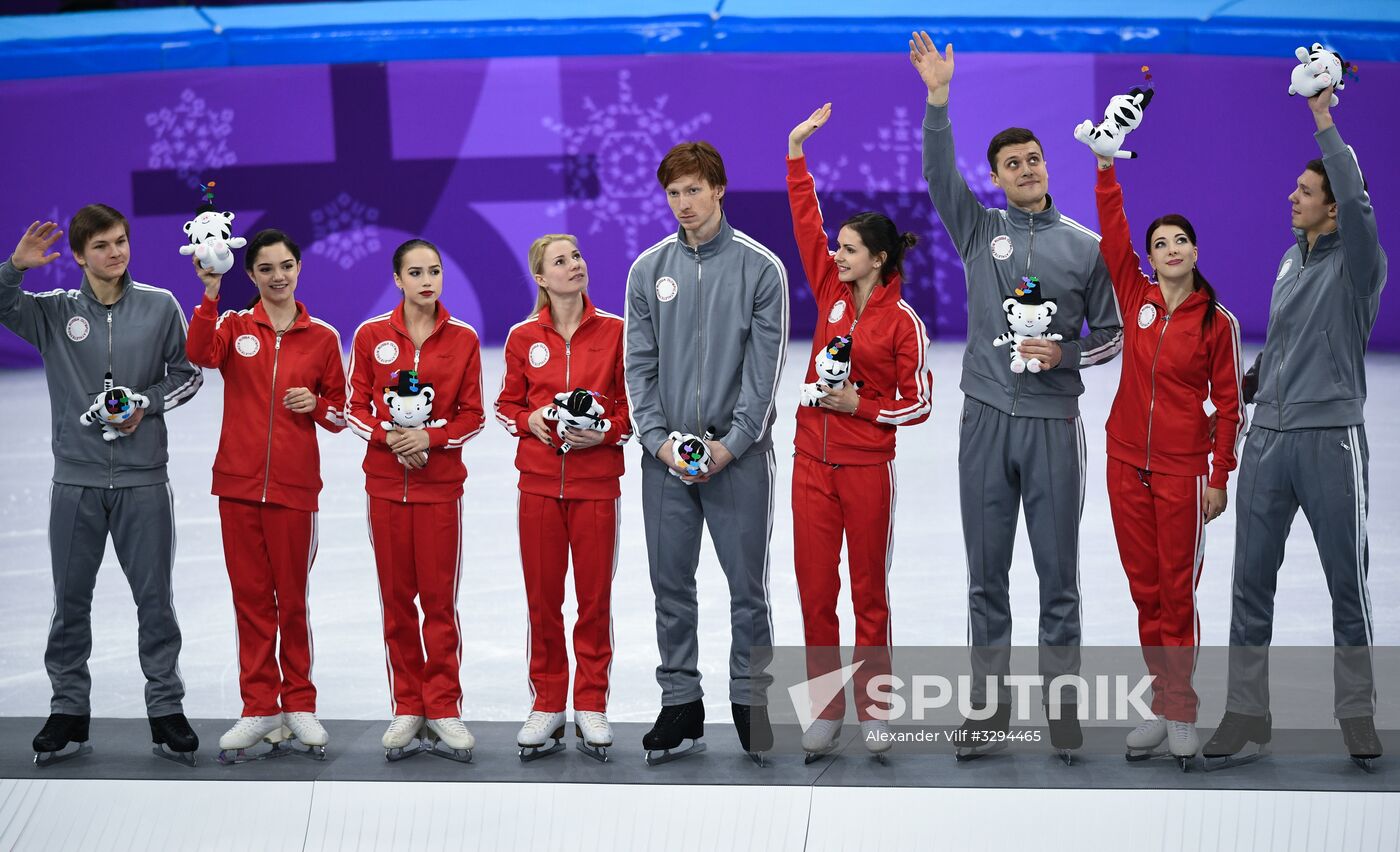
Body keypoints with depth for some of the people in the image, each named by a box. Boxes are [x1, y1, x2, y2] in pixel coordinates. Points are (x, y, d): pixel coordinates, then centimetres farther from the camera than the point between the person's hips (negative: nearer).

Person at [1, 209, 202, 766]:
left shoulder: (160, 306, 3)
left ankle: (166, 710, 10)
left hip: (144, 479, -1)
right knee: (70, 600, 6)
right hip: (76, 479, 1)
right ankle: (69, 712, 15)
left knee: (155, 598, 2)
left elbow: (188, 373, 7)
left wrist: (146, 404, -8)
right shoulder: (53, 311, 3)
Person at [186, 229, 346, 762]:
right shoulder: (234, 326, 5)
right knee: (250, 597, 4)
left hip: (295, 486, 0)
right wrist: (210, 296, -26)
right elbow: (200, 355, -17)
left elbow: (340, 412, 12)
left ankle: (299, 704, 14)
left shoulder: (322, 338, 7)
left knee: (293, 598, 2)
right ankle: (259, 708, 10)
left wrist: (317, 405, -8)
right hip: (238, 482, 1)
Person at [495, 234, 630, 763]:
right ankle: (547, 705, 13)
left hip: (597, 479, -1)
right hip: (539, 479, 1)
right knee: (542, 597, 4)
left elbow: (634, 405, 5)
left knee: (595, 598, 2)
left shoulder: (615, 331, 0)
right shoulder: (524, 337, 3)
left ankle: (590, 708, 11)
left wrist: (605, 431, -12)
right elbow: (506, 405, 12)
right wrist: (529, 420, -8)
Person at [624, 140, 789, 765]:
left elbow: (764, 367, -5)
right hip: (666, 454, 3)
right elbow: (639, 364, 5)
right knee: (671, 585, 6)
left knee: (747, 584, 2)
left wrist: (731, 443, -13)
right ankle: (680, 703, 14)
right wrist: (658, 438, -7)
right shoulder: (649, 270, 6)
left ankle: (751, 700, 12)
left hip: (739, 452, -3)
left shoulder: (761, 268, -2)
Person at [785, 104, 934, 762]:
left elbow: (918, 404, -5)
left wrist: (861, 404, -15)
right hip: (813, 460, 4)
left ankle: (874, 710, 12)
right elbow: (806, 220, 3)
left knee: (869, 591, 4)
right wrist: (797, 151, -1)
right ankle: (825, 709, 11)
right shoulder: (831, 292, 6)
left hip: (868, 466, -4)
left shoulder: (903, 321, -6)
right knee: (814, 589, 4)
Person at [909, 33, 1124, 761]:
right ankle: (986, 718, 9)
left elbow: (1113, 334, 11)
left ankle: (1064, 725, 4)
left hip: (1054, 421, -1)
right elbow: (938, 173, -9)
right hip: (986, 419, 1)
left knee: (1058, 575, 0)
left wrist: (1067, 354, -9)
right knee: (986, 576, 4)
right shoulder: (979, 230, 7)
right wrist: (938, 97, -22)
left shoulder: (1086, 245, 6)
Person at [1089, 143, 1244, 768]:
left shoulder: (1218, 322, -4)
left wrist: (1221, 477, -6)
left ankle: (1180, 713, 6)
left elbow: (1229, 403, -2)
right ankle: (1164, 704, 16)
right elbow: (1113, 233, -5)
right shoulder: (1136, 297, 4)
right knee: (1145, 587, 8)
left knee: (1178, 591, -1)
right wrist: (1106, 168, -13)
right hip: (1126, 460, 4)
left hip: (1184, 469, -3)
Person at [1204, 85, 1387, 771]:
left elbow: (1356, 198, -25)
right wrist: (1242, 391, 25)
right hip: (1267, 438, 6)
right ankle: (1247, 713, 10)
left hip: (1331, 439, -6)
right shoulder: (1290, 261, 14)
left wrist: (1324, 120, -22)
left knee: (1348, 584, 3)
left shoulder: (1356, 265, -6)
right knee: (1251, 583, 4)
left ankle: (1357, 714, 12)